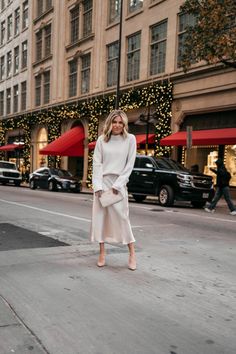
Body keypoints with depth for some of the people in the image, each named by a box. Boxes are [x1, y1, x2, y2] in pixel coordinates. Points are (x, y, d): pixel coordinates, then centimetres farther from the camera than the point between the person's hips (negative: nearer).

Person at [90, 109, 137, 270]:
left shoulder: (130, 139, -1)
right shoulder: (101, 140, 4)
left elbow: (130, 164, -4)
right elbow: (97, 163, 0)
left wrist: (118, 184, -10)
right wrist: (98, 186, -10)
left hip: (119, 182, -2)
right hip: (102, 182, 2)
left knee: (122, 217, -2)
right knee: (100, 217, 2)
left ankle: (132, 254, 9)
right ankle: (102, 254, 12)